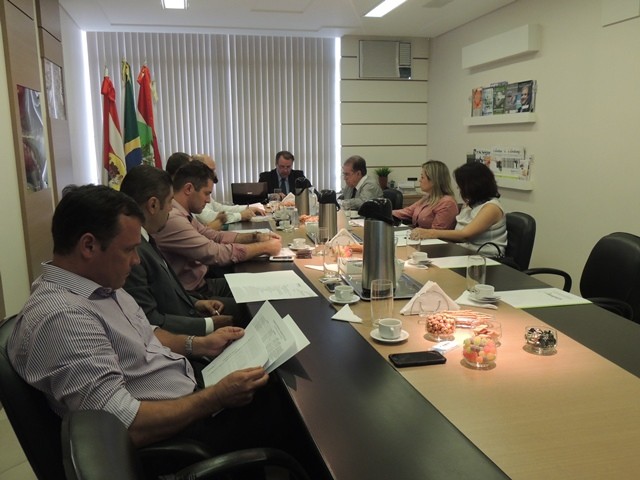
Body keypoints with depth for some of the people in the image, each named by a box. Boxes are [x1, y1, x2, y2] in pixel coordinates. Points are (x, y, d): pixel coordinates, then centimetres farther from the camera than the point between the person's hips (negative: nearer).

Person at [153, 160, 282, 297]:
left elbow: (214, 236, 12)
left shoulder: (181, 213, 6)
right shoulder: (171, 219, -25)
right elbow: (216, 253, -25)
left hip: (199, 283, 9)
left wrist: (257, 237, 0)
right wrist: (265, 247, -14)